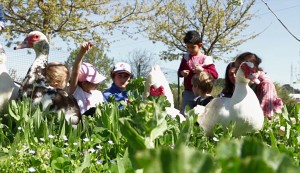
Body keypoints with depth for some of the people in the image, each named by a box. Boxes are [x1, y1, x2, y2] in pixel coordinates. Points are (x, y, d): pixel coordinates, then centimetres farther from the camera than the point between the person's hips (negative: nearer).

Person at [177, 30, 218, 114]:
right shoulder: (185, 58, 7)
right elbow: (179, 71, 16)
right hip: (187, 92, 4)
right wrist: (182, 73, -7)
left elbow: (215, 74, -9)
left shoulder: (205, 59, -6)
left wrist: (203, 70, -22)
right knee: (183, 113, 7)